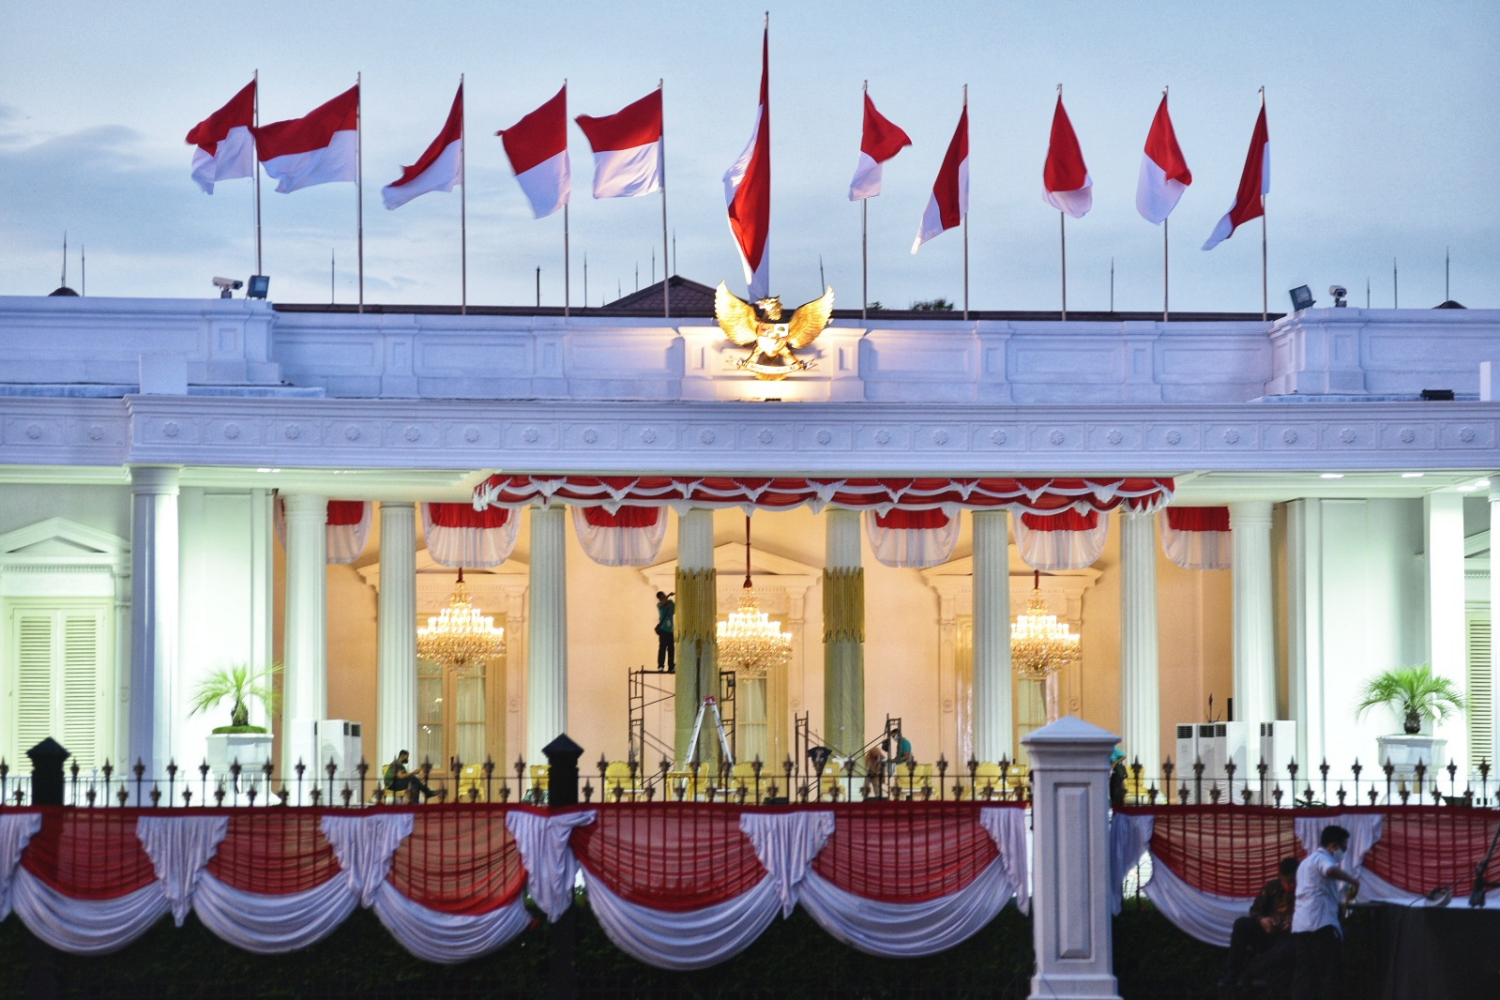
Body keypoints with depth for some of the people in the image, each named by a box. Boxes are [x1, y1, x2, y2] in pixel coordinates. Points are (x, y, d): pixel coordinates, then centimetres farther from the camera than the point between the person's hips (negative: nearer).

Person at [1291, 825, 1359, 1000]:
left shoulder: (1308, 861, 27)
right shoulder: (1321, 858, -5)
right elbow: (1332, 870, -30)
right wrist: (1354, 881, -19)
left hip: (1300, 925, 9)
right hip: (1321, 924, -9)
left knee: (1305, 973, 5)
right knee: (1330, 971, -5)